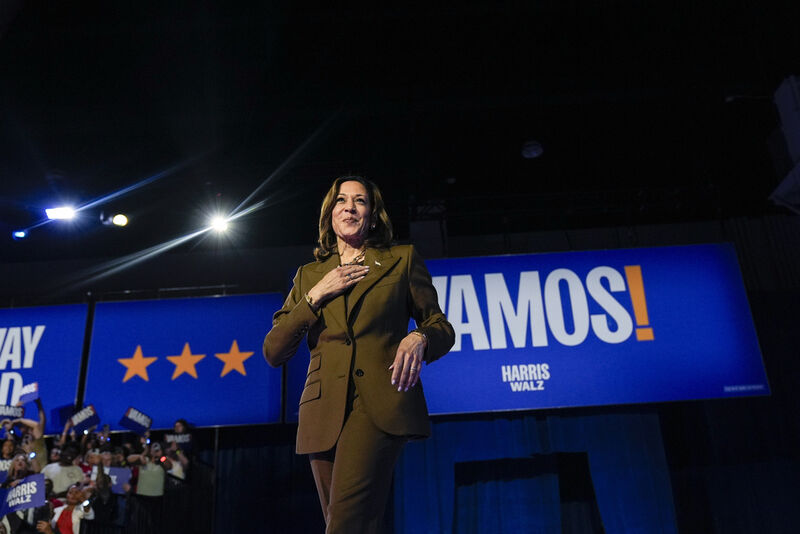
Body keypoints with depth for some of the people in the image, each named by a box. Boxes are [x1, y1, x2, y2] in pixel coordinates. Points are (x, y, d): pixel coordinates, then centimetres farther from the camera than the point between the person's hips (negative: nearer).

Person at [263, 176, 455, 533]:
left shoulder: (403, 260, 14)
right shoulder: (309, 275, 19)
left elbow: (440, 327, 13)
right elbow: (273, 352, 12)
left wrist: (419, 338, -11)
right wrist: (316, 296, 1)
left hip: (380, 403, -3)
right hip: (325, 412, 4)